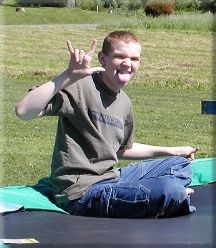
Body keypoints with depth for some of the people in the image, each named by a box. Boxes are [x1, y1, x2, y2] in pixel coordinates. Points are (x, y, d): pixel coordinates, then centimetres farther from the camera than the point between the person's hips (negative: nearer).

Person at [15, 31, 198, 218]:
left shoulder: (124, 103, 12)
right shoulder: (81, 86, -15)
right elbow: (24, 111, -28)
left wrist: (171, 151, 29)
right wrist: (69, 75, -34)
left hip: (111, 178, 10)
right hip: (82, 193, -10)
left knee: (180, 165, 19)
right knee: (171, 190, -27)